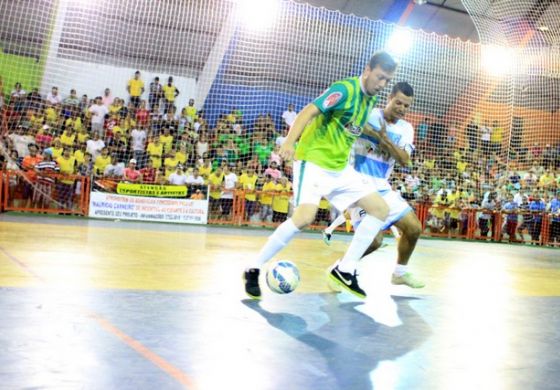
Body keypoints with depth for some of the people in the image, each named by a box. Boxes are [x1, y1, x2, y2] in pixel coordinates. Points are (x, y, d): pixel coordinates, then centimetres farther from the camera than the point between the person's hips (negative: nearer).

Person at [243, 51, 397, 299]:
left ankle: (344, 270, 3)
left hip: (340, 167, 9)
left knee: (381, 208, 0)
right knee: (305, 216, -25)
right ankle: (254, 269, -7)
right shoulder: (345, 89, -15)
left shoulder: (370, 98, 10)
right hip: (314, 160, -9)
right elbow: (309, 111, -27)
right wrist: (290, 141, -42)